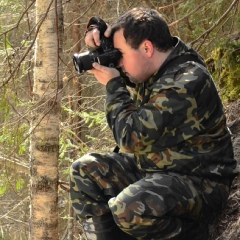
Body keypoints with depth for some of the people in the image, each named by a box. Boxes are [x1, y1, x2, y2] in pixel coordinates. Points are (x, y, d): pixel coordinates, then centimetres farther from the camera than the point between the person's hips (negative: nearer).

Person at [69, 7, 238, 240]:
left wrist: (113, 85, -15)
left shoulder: (186, 82, -26)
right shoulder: (153, 67, 2)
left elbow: (131, 138, -27)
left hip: (199, 183, -10)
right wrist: (98, 35, -3)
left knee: (128, 208, -34)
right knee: (84, 170, 4)